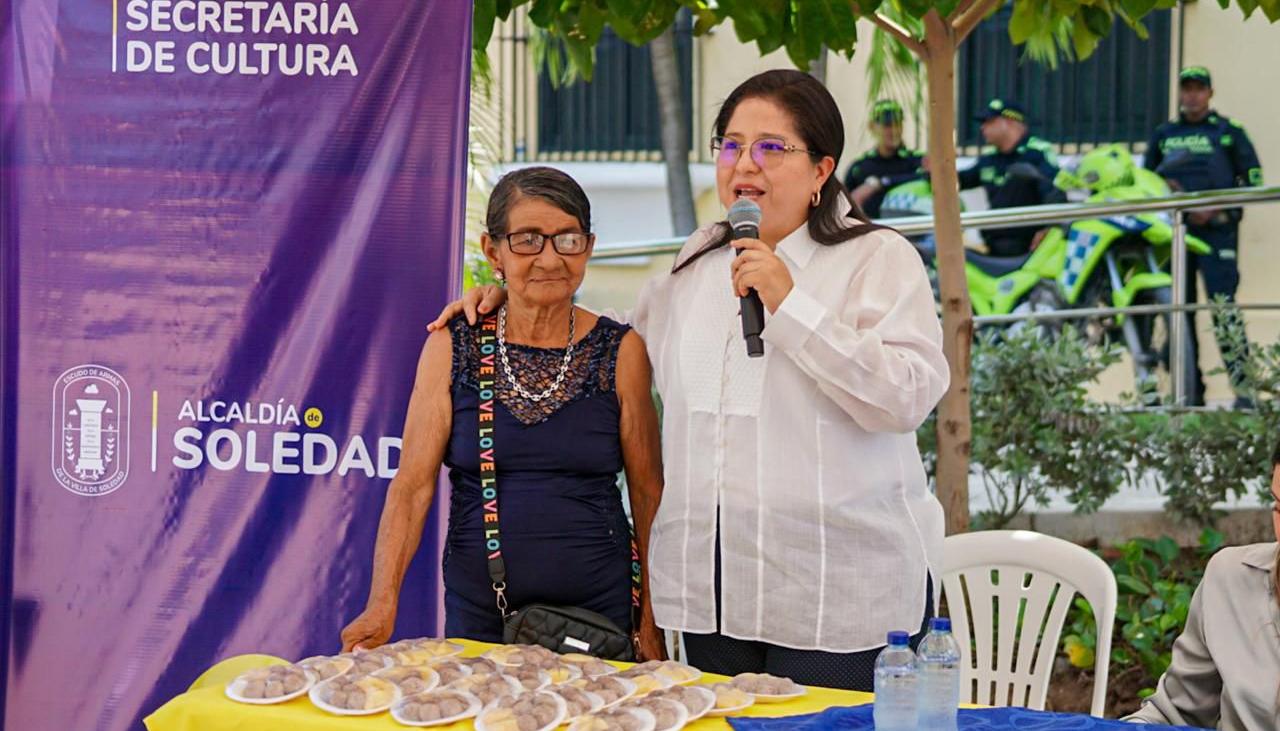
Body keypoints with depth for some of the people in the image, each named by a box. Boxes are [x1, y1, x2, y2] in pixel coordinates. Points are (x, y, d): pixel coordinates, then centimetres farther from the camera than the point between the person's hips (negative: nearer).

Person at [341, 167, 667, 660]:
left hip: (597, 612, 0)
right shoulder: (452, 347, 1)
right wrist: (382, 605, -15)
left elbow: (649, 493, 2)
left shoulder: (620, 352, 0)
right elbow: (413, 484, -4)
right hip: (478, 615, 0)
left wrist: (652, 622, -3)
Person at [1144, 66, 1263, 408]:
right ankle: (1189, 389, 8)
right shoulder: (1163, 135, 18)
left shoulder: (1228, 132, 7)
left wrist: (1214, 208, -9)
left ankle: (1243, 385, -15)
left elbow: (1253, 178, 2)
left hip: (1216, 229, -4)